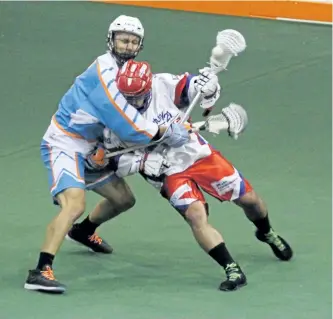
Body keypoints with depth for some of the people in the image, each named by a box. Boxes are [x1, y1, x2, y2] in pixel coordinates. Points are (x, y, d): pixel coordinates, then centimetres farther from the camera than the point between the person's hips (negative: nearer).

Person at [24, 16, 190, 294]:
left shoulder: (128, 71, 8)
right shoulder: (104, 71, -22)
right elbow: (123, 120, -27)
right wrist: (164, 133, -21)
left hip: (88, 147, 10)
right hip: (63, 144, -10)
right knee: (75, 204, -30)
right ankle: (41, 271, -34)